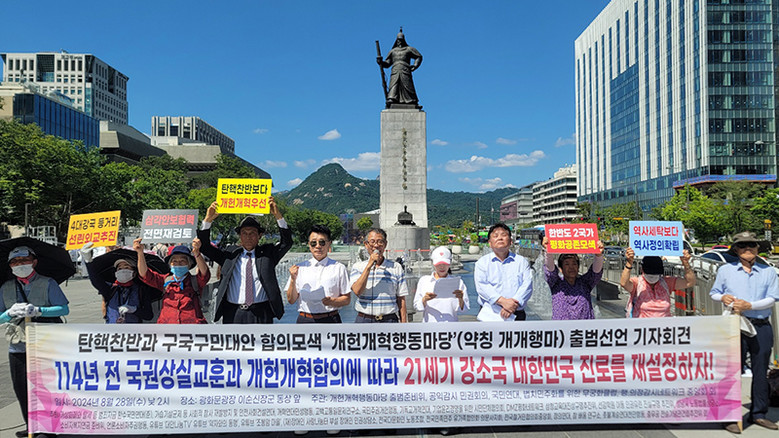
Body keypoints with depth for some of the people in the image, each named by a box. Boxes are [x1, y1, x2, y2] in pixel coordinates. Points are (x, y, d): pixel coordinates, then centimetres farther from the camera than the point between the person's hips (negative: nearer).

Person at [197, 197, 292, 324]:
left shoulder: (267, 254, 9)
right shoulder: (229, 256, 11)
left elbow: (287, 242, -2)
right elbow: (204, 247, 9)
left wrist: (278, 215, -15)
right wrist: (208, 220, -4)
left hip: (261, 314, -1)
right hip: (233, 314, 1)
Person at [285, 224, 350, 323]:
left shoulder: (338, 268, 4)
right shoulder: (300, 268, 8)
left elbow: (347, 299, 6)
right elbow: (291, 300, 6)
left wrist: (332, 301, -13)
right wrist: (293, 280, -9)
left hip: (330, 319, -1)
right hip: (305, 320, 1)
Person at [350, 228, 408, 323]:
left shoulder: (396, 268, 7)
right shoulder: (358, 267, 7)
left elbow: (401, 300, 6)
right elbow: (357, 291, -11)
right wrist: (369, 265, -13)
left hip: (389, 319, 0)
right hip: (364, 319, 0)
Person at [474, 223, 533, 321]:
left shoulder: (521, 261, 11)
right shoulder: (482, 262, 7)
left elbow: (527, 285, -2)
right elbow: (481, 285, -7)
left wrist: (514, 305, -18)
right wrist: (502, 301, -21)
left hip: (516, 316, 1)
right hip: (489, 315, -1)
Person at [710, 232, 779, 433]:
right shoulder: (725, 270, 7)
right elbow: (713, 293, 14)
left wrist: (749, 305, -15)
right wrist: (723, 297, -8)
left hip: (762, 327, 2)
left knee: (761, 371, 9)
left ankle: (758, 414, 22)